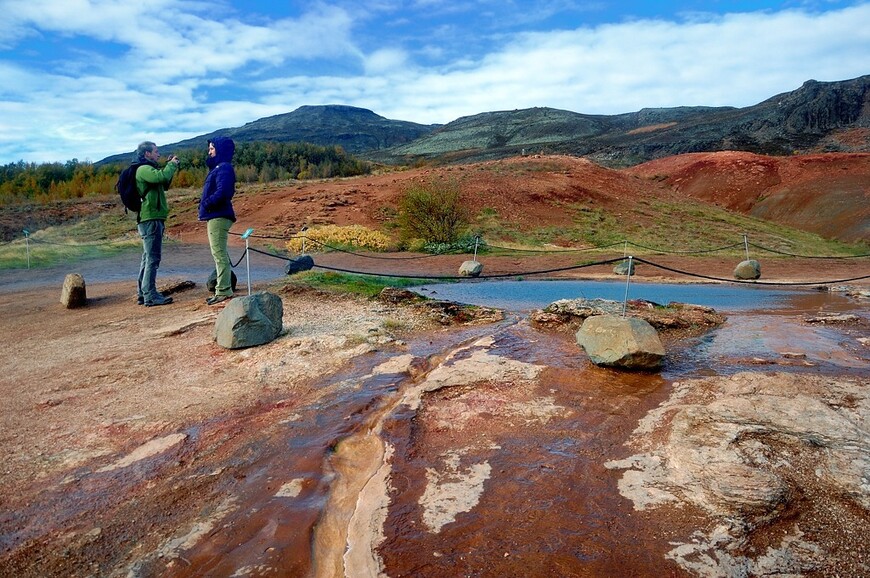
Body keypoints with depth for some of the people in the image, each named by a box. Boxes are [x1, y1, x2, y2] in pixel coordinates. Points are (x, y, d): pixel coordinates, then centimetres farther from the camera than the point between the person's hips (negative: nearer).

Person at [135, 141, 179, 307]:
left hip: (150, 219, 10)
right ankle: (150, 295, -8)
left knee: (148, 258, 13)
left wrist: (170, 166, 14)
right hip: (151, 218, -10)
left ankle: (143, 293, 18)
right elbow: (162, 177, -28)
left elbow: (164, 184, 24)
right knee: (153, 258, -9)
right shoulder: (144, 169, -10)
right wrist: (172, 164, -10)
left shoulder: (147, 169, 20)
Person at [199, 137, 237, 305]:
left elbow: (222, 192, -25)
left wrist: (206, 204, -13)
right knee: (220, 254, 14)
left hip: (218, 217, -11)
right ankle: (224, 290, 21)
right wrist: (205, 204, 4)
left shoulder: (224, 168, -12)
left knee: (219, 253, -10)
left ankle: (223, 292, -8)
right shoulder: (218, 168, 21)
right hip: (215, 216, 11)